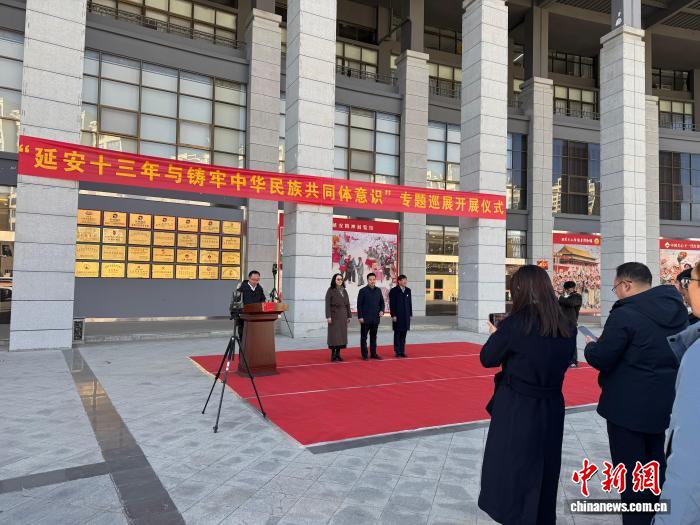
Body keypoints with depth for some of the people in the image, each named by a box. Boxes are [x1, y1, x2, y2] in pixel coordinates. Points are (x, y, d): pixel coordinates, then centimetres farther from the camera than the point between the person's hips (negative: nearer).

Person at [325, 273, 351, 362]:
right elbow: (327, 304, -9)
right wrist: (328, 316, -15)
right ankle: (333, 355, 3)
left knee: (342, 334, 5)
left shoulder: (344, 291, 12)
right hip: (334, 315, -5)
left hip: (343, 315, 5)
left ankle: (338, 354, 13)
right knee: (334, 334, -3)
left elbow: (347, 304, 12)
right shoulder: (330, 290, -3)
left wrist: (349, 316, 8)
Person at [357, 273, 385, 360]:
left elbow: (382, 302, 15)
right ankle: (364, 354, 9)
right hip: (365, 318, -4)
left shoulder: (378, 290, 8)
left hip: (375, 318, 4)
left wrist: (382, 310, -4)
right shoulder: (363, 291, -5)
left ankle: (373, 353, 19)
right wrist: (360, 317, -11)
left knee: (373, 336, 11)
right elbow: (359, 305, -6)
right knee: (364, 337, 2)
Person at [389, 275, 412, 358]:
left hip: (406, 316, 5)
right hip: (397, 316, -5)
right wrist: (393, 315, -13)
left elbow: (410, 303, 13)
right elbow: (392, 304, -8)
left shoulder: (408, 290, 11)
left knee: (403, 334, 8)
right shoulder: (394, 291, -6)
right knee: (397, 334, 2)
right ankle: (397, 352, 8)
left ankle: (402, 351, 15)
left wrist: (410, 314, 9)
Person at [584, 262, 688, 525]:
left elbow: (600, 359, -19)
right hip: (662, 402, 8)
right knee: (654, 465, 23)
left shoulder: (625, 314, -21)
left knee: (631, 472, 4)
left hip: (628, 406, -8)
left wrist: (591, 345, 2)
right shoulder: (677, 309, 4)